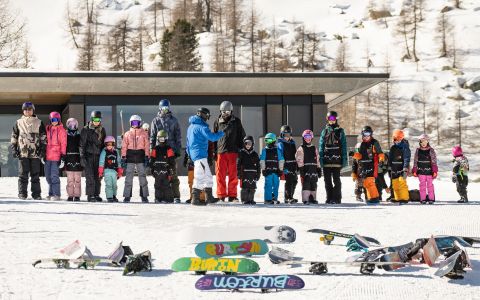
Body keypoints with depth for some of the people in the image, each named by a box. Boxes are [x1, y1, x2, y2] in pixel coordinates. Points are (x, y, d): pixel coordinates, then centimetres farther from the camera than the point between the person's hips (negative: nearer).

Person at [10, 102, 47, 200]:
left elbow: (44, 137, 9)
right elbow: (14, 137, 14)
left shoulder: (39, 123, 10)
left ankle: (36, 194, 5)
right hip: (22, 152, 0)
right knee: (23, 174, -2)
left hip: (35, 153, 0)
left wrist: (43, 149, -2)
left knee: (35, 174, 2)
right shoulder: (18, 123, 11)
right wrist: (13, 149, 3)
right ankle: (22, 194, 1)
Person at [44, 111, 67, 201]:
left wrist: (63, 156, -10)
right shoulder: (48, 129, 12)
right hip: (48, 156, 6)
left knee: (54, 175, -8)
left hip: (56, 156, -6)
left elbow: (63, 143, -5)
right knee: (48, 175, 10)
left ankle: (56, 194, -3)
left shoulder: (61, 130, -3)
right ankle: (51, 193, 19)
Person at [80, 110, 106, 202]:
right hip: (88, 155, -4)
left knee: (97, 176, 5)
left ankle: (96, 194, 13)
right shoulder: (86, 129, -1)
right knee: (90, 176, -11)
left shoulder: (102, 130, 12)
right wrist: (82, 156, -10)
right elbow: (82, 144, -3)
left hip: (98, 156, 4)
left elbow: (104, 143, 20)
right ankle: (90, 195, -9)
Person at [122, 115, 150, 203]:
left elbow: (147, 146, 4)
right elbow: (124, 147, 8)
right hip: (130, 157, 1)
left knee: (142, 176, -1)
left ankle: (144, 196, 3)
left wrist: (147, 157, -4)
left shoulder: (144, 134, 7)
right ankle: (127, 196, 1)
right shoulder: (127, 134, 10)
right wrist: (123, 157, 1)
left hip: (140, 157, -1)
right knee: (128, 177, -2)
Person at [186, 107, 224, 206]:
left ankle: (209, 197, 20)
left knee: (208, 177, 16)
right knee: (200, 177, -10)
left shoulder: (191, 126, 18)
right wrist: (222, 133, -5)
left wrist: (189, 154, 29)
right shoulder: (201, 126, -13)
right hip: (200, 154, -10)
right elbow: (212, 137, -21)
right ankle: (195, 199, -12)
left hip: (193, 153, 10)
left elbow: (188, 143, 24)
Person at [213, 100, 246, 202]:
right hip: (221, 152, 0)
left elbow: (242, 136, 13)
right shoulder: (217, 122, 10)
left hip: (233, 152, 0)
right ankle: (221, 195, 5)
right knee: (220, 175, -1)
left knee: (233, 175, 1)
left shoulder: (236, 122, 10)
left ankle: (232, 195, 7)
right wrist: (214, 151, 6)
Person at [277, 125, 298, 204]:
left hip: (293, 165, 7)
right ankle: (289, 198, -15)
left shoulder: (292, 143, 17)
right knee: (289, 182, -12)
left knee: (294, 181, 8)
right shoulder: (281, 144, -4)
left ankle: (289, 197, 18)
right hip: (286, 166, -7)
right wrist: (283, 167, -19)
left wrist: (297, 166, 19)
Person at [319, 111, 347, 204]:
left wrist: (344, 159, -4)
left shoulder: (340, 131, 6)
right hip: (326, 159, 3)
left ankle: (337, 198, -2)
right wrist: (321, 158, 2)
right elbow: (321, 145, 10)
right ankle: (329, 198, 11)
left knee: (336, 179, -5)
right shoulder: (325, 131, 12)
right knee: (327, 180, 5)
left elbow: (344, 145, 3)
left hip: (336, 159, -3)